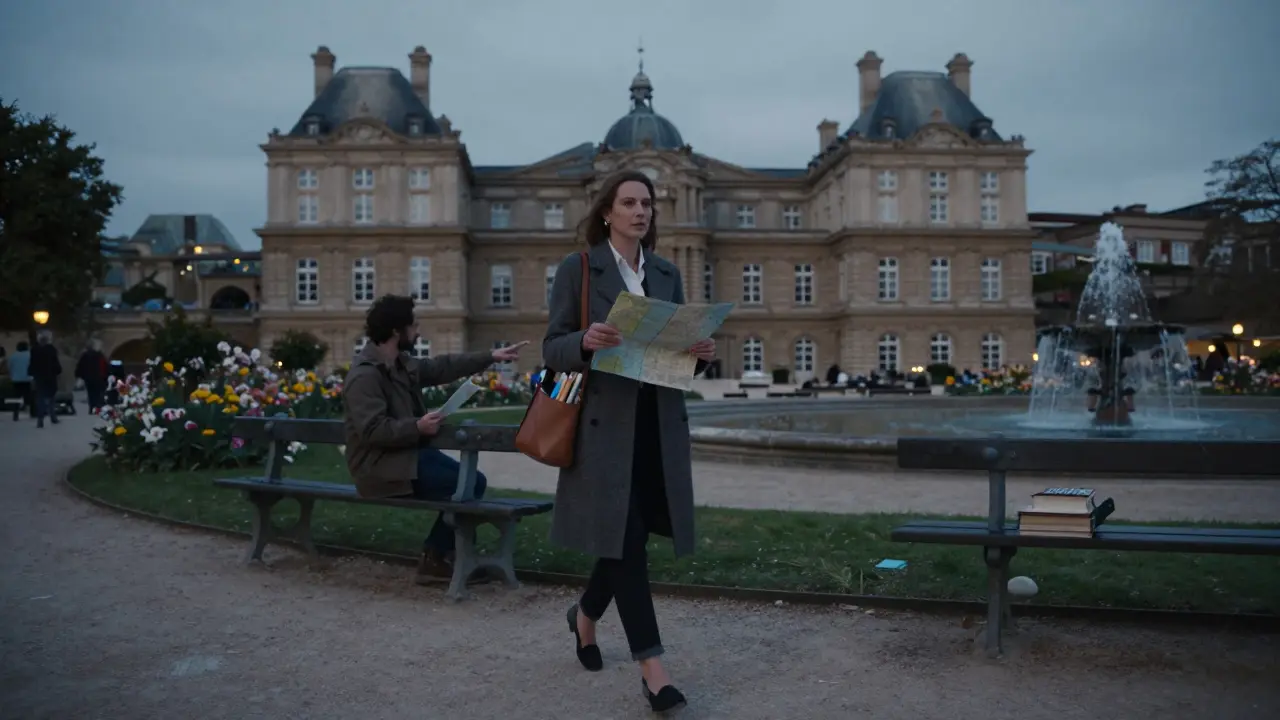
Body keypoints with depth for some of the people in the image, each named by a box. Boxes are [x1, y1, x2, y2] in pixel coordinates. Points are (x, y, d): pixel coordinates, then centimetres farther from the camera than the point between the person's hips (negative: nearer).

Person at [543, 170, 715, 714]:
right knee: (623, 536, -6)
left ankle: (585, 615, 39)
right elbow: (552, 349, -4)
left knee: (632, 535, 11)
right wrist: (585, 341, -25)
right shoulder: (577, 270, -1)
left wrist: (701, 353, -8)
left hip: (659, 421, 5)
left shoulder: (667, 274, 13)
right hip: (606, 421, -5)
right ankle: (651, 667, 1)